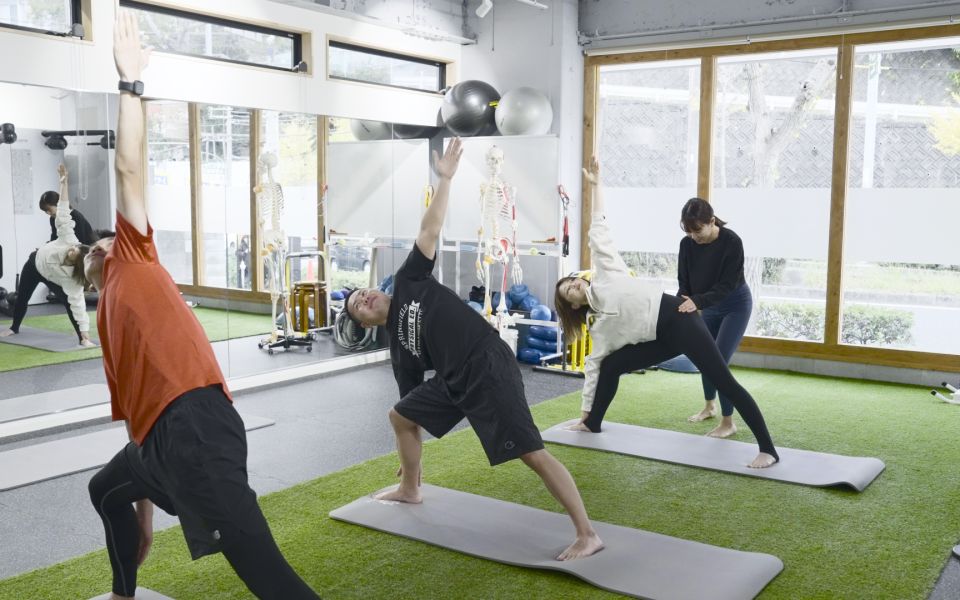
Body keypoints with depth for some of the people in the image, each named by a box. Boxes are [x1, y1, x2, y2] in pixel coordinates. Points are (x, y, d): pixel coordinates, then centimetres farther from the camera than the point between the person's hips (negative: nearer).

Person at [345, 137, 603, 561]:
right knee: (399, 415, 19)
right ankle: (410, 489, 40)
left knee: (532, 453, -11)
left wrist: (445, 179, -1)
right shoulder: (398, 345, 18)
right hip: (454, 380, 8)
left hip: (489, 368, -7)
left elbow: (428, 232, 4)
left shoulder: (408, 281, 7)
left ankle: (587, 536, -8)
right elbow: (413, 399, 22)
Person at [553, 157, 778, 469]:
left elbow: (598, 232, 11)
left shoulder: (604, 273, 8)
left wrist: (595, 185, 15)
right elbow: (593, 367, 19)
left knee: (724, 382, -12)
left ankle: (768, 449, -13)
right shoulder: (598, 324, 16)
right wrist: (586, 412, 21)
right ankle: (592, 425, 25)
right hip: (662, 338, 6)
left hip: (677, 318, -6)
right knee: (611, 364, 6)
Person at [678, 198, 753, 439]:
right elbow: (684, 283, -9)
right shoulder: (687, 244, -14)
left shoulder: (732, 242, -29)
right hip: (710, 307, 6)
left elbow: (726, 285, -31)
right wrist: (682, 305, -28)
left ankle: (728, 422, -2)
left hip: (735, 305, -6)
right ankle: (709, 406, 38)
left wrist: (697, 302, -44)